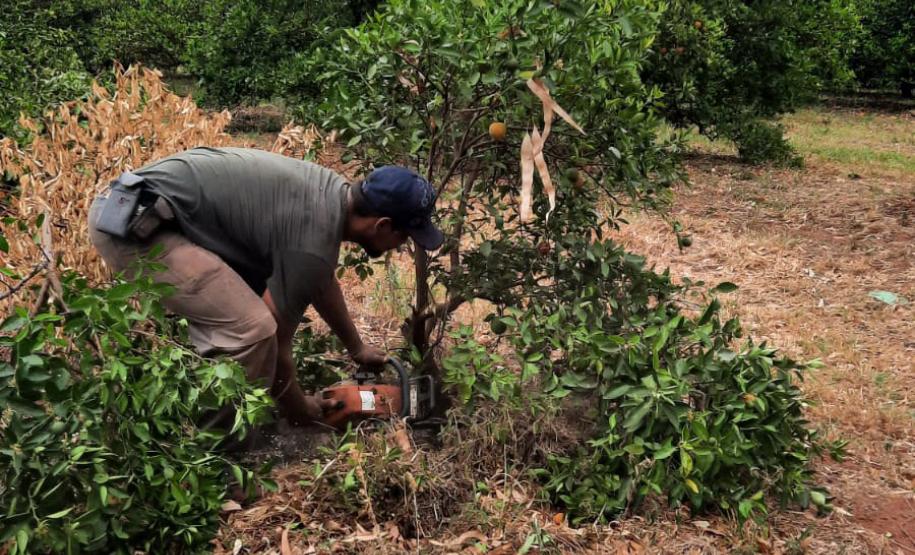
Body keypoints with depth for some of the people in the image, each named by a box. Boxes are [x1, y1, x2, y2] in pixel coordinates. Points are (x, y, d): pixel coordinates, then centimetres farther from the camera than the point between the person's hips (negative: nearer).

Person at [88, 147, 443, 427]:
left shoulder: (335, 194, 10)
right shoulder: (311, 243, -19)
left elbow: (323, 283, 28)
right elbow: (277, 340, -9)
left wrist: (357, 348, 39)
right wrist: (297, 408, 9)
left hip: (137, 210, 11)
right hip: (132, 226, -11)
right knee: (251, 328, -16)